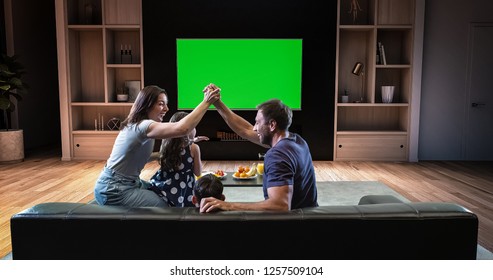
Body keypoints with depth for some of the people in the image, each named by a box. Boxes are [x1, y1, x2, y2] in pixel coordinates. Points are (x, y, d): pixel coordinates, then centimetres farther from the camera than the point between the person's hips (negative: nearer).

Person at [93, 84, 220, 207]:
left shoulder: (138, 125, 9)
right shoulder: (143, 126, -24)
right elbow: (182, 128, -39)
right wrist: (206, 102, -34)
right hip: (113, 190, -10)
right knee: (165, 208, -12)